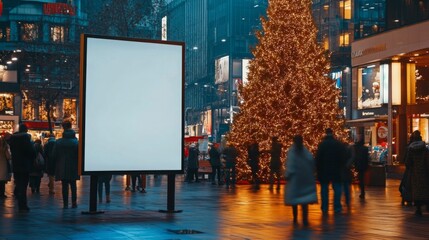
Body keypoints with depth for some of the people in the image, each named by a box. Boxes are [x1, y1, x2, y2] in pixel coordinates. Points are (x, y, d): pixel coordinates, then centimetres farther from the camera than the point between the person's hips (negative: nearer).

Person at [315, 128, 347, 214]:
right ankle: (337, 207, 4)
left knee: (324, 189, 8)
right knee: (337, 188, 8)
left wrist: (318, 168, 1)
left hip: (324, 170, 0)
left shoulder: (321, 144, -8)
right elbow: (343, 158, 0)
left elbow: (318, 158, -8)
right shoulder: (339, 144, -3)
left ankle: (324, 208, 8)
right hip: (336, 170, 1)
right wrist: (341, 167, 11)